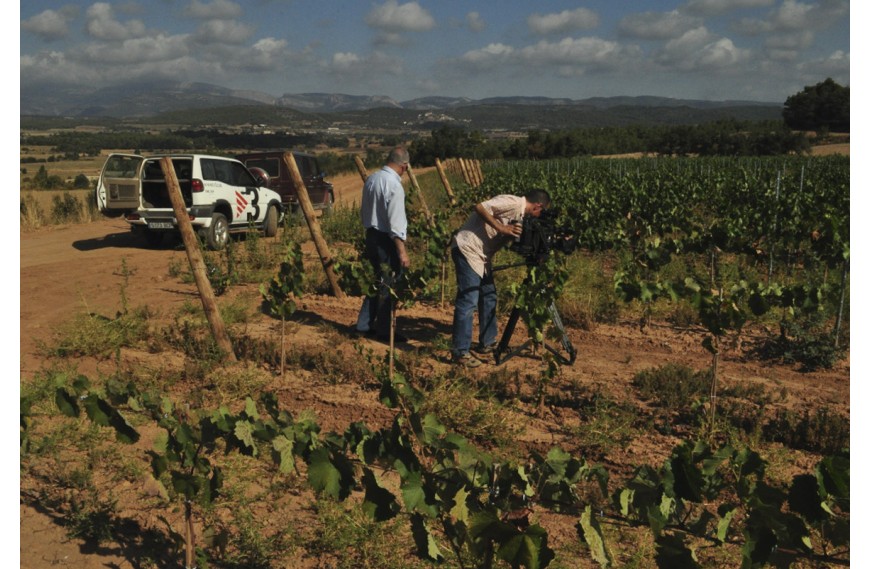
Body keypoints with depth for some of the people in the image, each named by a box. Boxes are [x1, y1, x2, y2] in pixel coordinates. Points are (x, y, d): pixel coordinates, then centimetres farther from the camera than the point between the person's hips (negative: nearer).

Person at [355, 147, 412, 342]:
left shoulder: (371, 179, 6)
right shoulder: (394, 185, -21)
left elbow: (363, 211, 16)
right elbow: (395, 223, -23)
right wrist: (402, 252, -20)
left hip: (371, 235, 9)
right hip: (386, 240, -9)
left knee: (377, 280, 20)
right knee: (388, 285, 3)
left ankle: (364, 324, 27)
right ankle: (384, 331, 13)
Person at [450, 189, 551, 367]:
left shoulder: (519, 214, 15)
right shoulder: (513, 203, -15)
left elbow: (511, 239, 12)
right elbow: (480, 207, -23)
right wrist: (501, 228, -23)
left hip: (482, 254, 10)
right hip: (468, 250, -10)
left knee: (488, 297, 15)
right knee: (468, 301, -9)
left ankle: (486, 344, 26)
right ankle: (460, 352, -4)